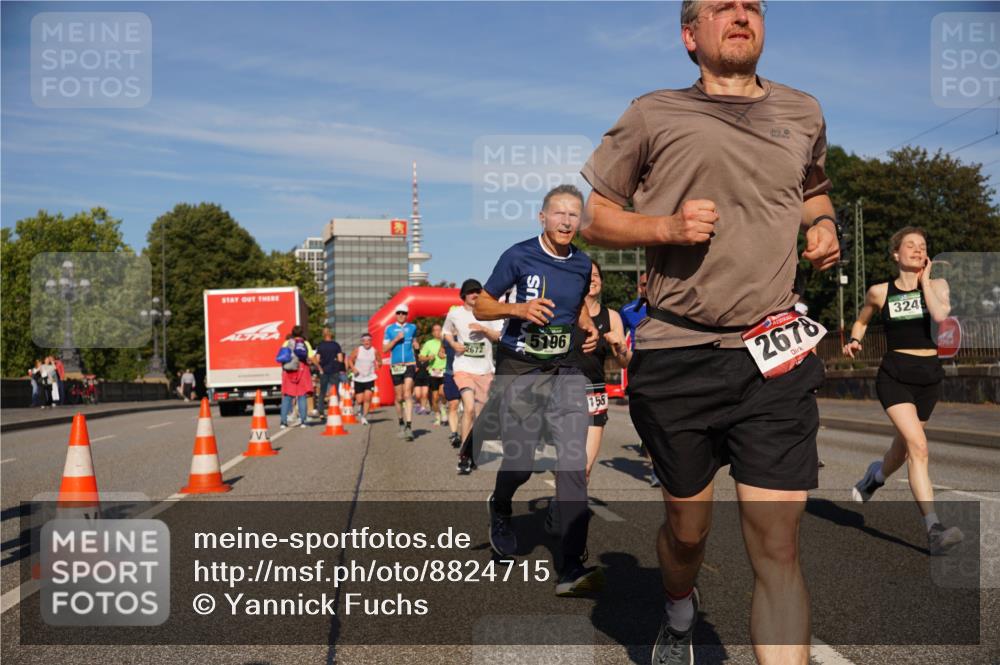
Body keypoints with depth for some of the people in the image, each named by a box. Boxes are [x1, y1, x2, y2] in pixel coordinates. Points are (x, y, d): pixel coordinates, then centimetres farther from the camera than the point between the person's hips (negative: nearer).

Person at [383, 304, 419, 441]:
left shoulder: (412, 327, 9)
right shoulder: (389, 329, 4)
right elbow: (384, 349, 0)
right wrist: (396, 339, -11)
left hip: (410, 365, -1)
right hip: (395, 366, 1)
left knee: (407, 394, -16)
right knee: (399, 397, 7)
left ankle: (409, 426, -24)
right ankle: (401, 423, 28)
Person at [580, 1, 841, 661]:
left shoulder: (803, 113, 13)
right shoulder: (654, 116, 3)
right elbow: (591, 215, 6)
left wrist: (823, 223, 8)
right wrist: (668, 227, -11)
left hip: (775, 358, 2)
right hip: (676, 357, -1)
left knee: (777, 548, -5)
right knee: (688, 527, 15)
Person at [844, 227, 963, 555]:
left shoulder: (937, 285, 3)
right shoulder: (879, 292, 2)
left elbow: (940, 315, -19)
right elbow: (861, 320, 21)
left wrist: (924, 279, -10)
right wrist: (854, 340, 1)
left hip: (928, 375, 3)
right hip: (894, 374, -3)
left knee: (903, 449, 18)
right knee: (918, 446, -22)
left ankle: (874, 476, 54)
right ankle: (934, 530, -25)